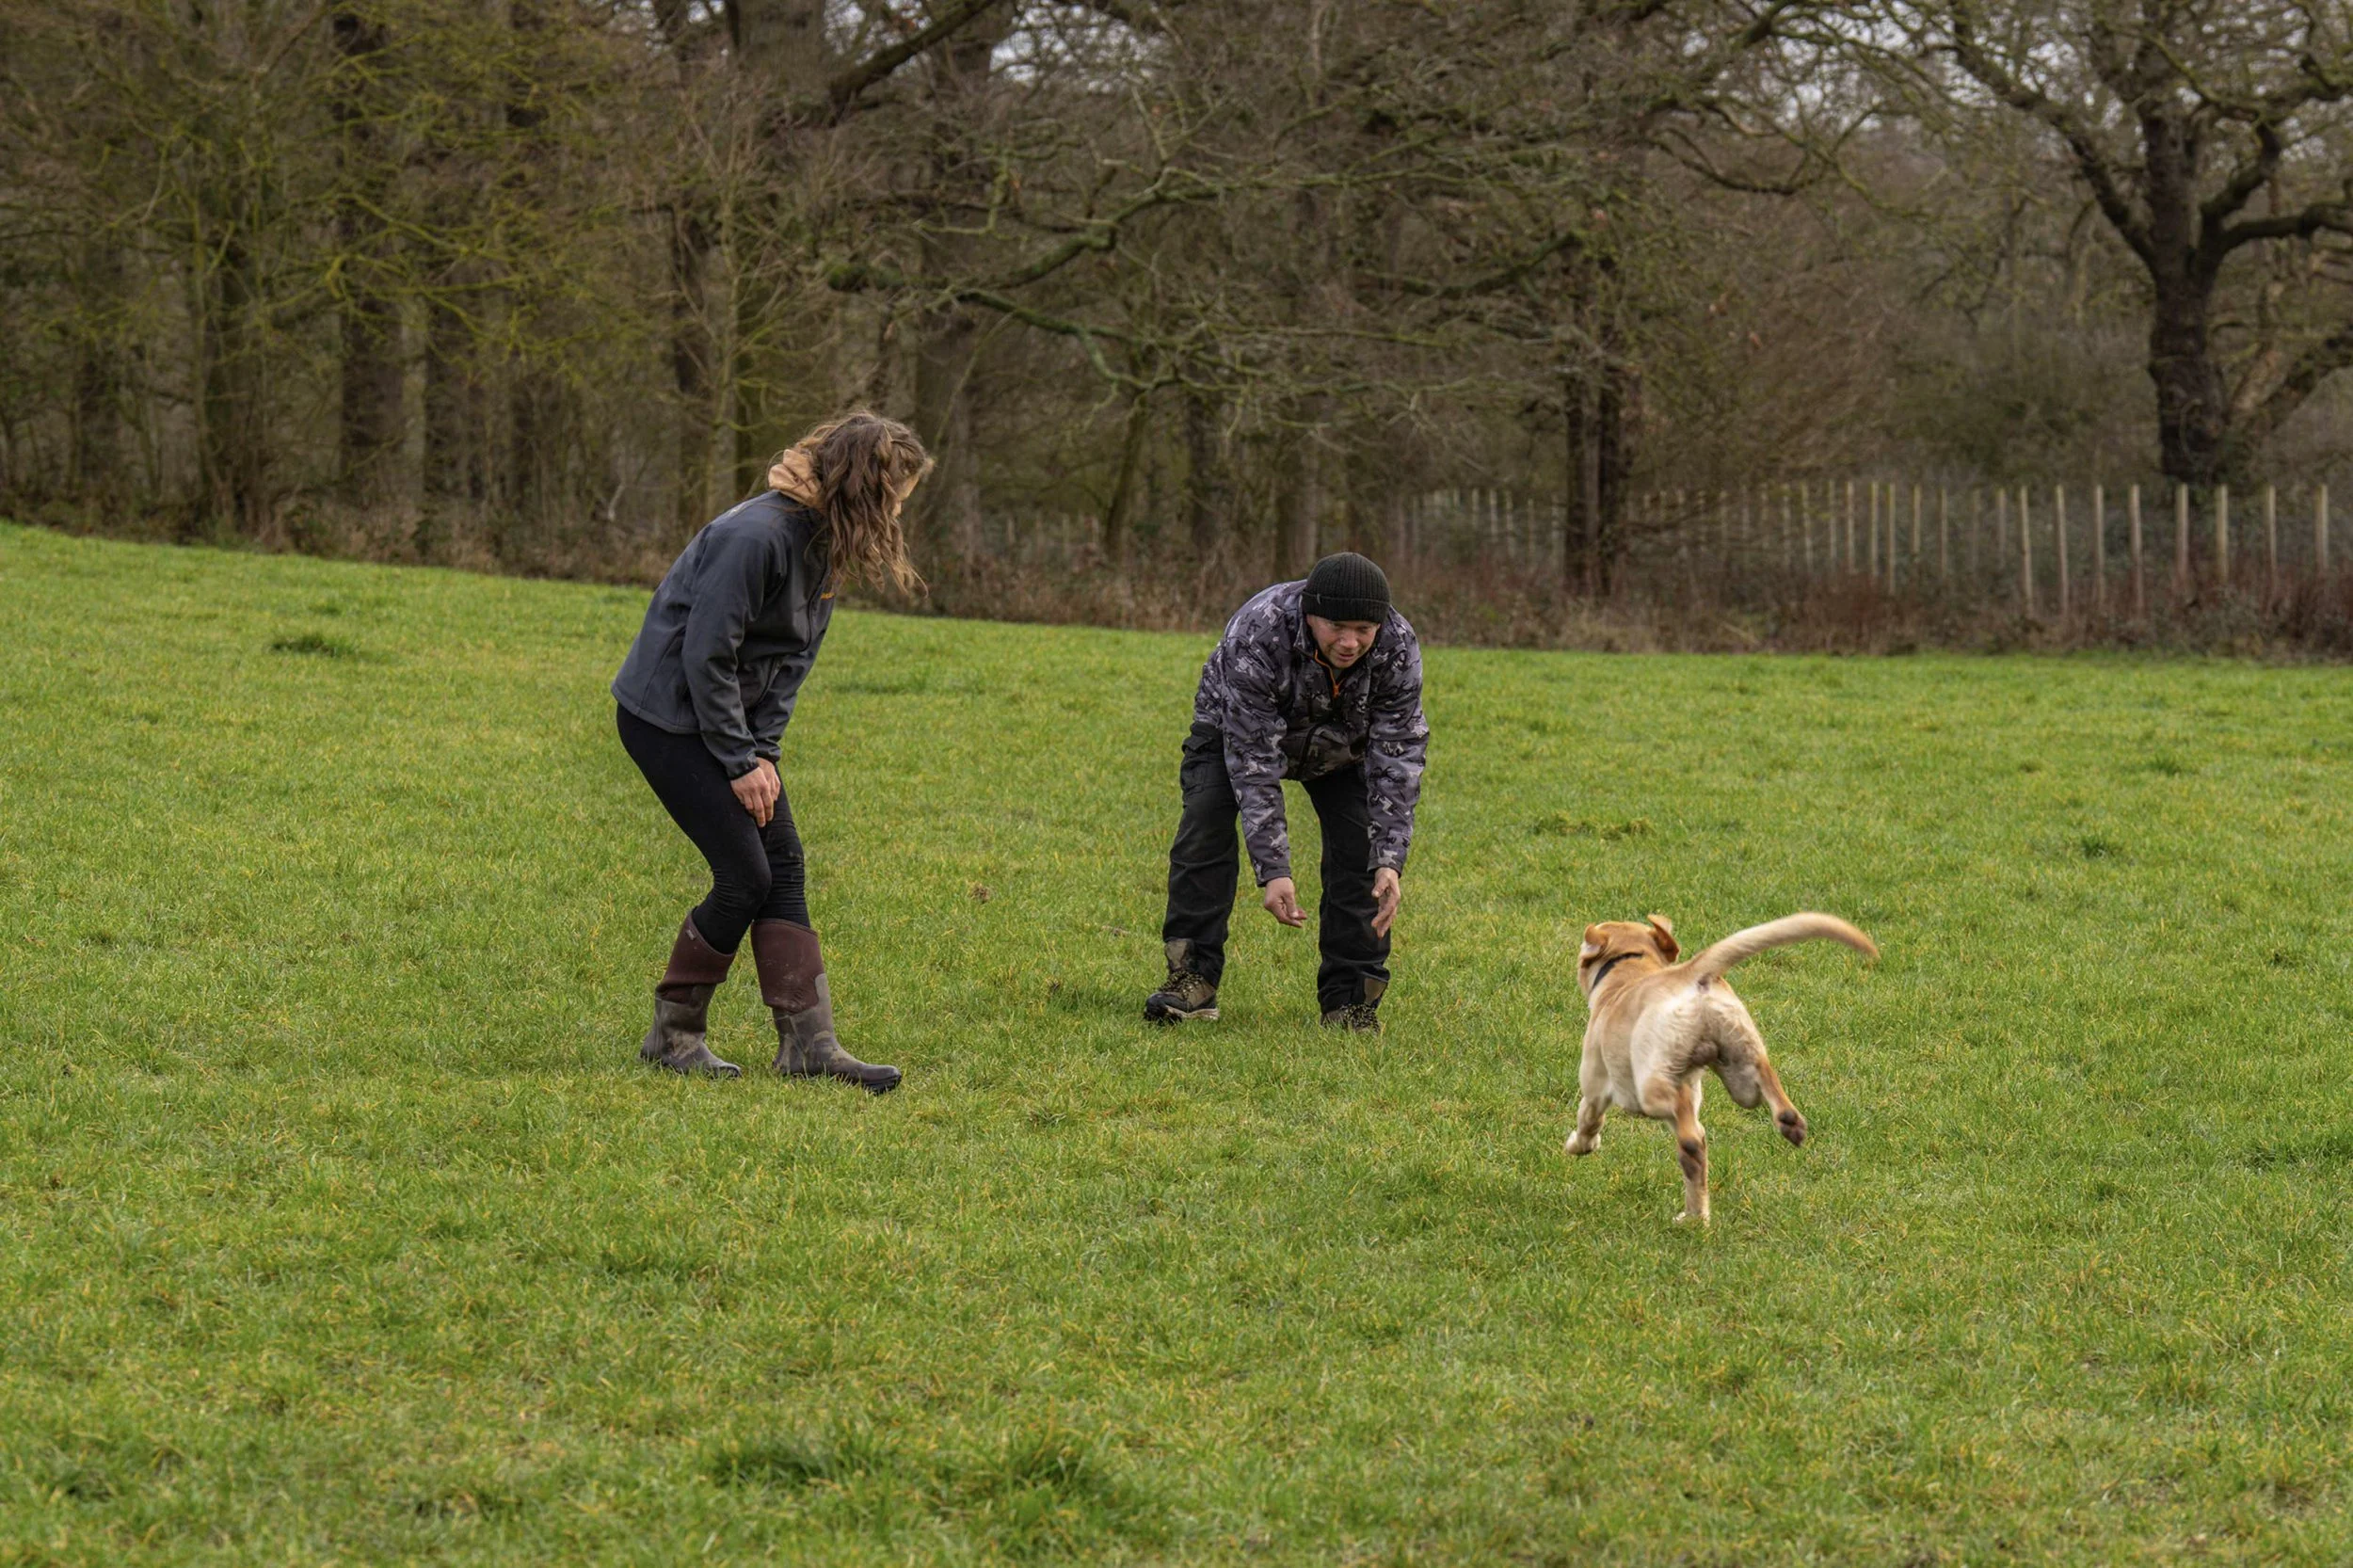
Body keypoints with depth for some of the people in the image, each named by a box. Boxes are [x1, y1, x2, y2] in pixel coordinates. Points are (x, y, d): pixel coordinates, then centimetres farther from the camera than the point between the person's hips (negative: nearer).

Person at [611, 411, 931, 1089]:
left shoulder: (823, 544, 4)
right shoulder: (757, 537, -26)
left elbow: (792, 658, 8)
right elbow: (706, 657, -24)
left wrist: (763, 751, -3)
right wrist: (740, 763, -18)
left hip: (732, 717, 9)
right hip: (667, 718, -9)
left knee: (784, 872, 3)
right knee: (745, 878, -9)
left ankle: (809, 1044, 3)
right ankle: (672, 1035, 5)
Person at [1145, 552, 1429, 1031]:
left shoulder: (1398, 648, -32)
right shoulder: (1256, 637, -41)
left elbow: (1397, 759, -29)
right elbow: (1252, 762, -40)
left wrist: (1390, 862, -38)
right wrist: (1273, 870, -44)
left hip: (1340, 742, 2)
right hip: (1237, 727, -2)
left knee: (1361, 844, -15)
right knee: (1204, 829, -21)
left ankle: (1350, 999, -7)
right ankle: (1193, 980, -16)